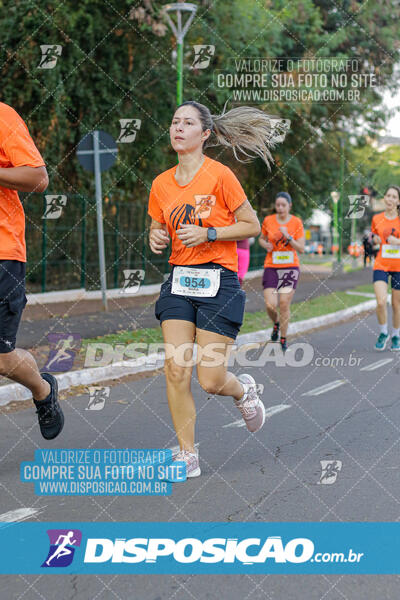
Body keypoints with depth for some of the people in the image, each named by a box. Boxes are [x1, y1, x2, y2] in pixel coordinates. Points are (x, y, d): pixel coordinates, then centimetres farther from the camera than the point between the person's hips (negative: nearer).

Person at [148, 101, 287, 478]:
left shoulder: (220, 175, -7)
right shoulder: (161, 184, 8)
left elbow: (252, 226, -3)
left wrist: (208, 234, -15)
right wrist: (156, 237, -3)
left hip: (219, 280, -4)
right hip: (179, 279, 4)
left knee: (211, 380, -5)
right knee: (176, 370, -7)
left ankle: (244, 391, 32)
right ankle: (187, 456, 6)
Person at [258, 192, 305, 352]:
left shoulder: (297, 222, -1)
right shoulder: (268, 220, 2)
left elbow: (301, 248, -3)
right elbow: (261, 239, 17)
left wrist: (288, 237, -16)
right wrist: (265, 245, -5)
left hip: (290, 267, -1)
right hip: (271, 267, 1)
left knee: (284, 305, -5)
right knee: (270, 305, -11)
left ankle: (283, 339, 13)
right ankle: (276, 323, 24)